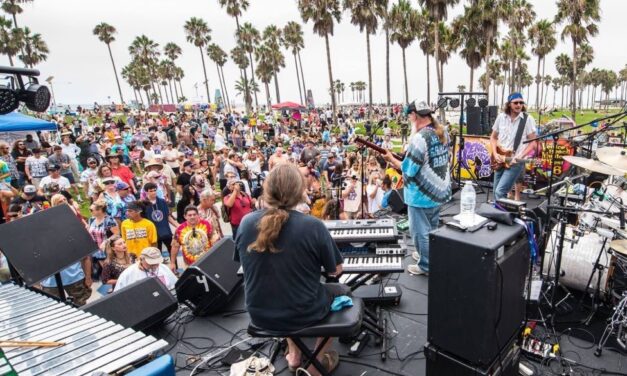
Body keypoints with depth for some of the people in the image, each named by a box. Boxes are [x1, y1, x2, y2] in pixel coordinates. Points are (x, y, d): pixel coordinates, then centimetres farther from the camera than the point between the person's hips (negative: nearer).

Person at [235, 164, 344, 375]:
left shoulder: (246, 223, -12)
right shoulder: (313, 226, -22)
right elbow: (336, 270, -8)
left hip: (260, 314, 4)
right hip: (302, 314, -3)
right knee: (342, 291, 27)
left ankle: (294, 354, 42)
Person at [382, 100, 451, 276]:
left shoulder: (419, 138, -25)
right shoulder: (442, 132, 3)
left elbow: (408, 170, -23)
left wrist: (391, 159, -9)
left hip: (422, 195, -9)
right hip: (439, 189, 9)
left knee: (420, 231, 8)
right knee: (432, 228, 24)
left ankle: (426, 265, 21)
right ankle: (430, 256, 41)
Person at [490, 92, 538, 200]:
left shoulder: (528, 119, -6)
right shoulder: (501, 117, 5)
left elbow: (532, 142, -5)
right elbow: (493, 137, 13)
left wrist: (520, 156, -17)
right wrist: (495, 154, -2)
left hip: (515, 162, -5)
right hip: (500, 161, 5)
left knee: (500, 192, -17)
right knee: (496, 192, 11)